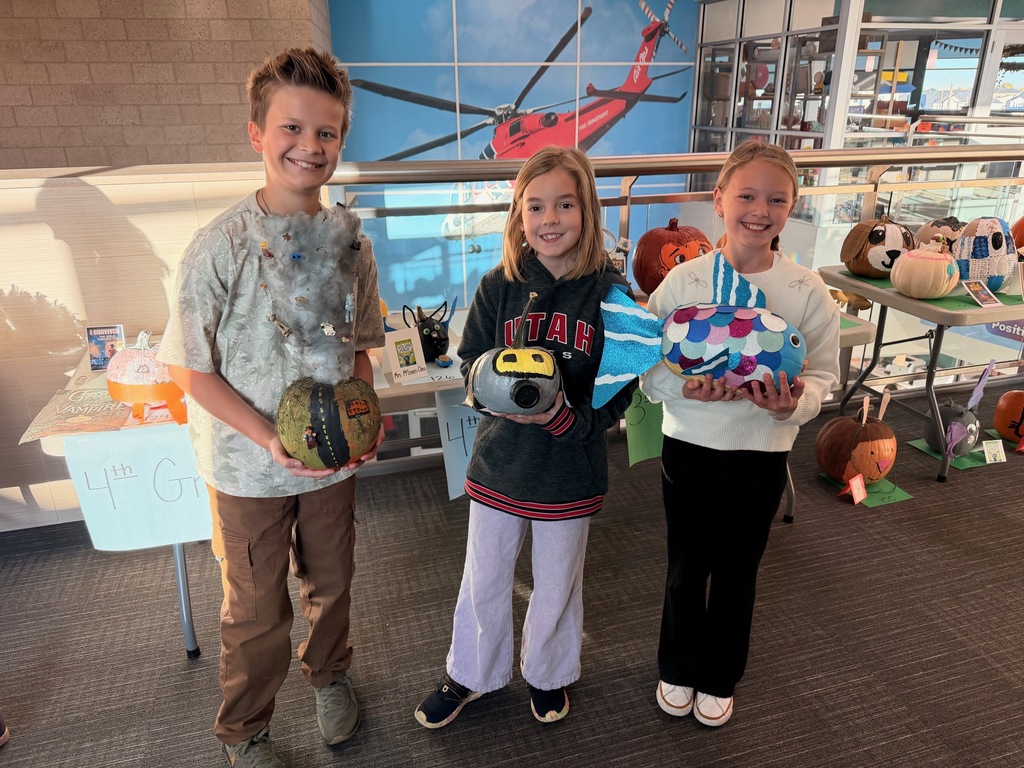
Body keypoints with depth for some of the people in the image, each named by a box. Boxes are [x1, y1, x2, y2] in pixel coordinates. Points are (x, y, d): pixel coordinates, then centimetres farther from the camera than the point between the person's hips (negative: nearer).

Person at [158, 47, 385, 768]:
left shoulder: (350, 240, -4)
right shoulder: (221, 245, -17)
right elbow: (191, 369, -12)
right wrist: (271, 438, -22)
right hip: (251, 465, -3)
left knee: (331, 582, 22)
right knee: (257, 611, 14)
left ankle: (330, 674, 52)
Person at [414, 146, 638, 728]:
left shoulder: (610, 292, -13)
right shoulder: (499, 285, -8)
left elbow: (619, 391, -10)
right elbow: (471, 359, -2)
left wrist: (565, 416, -27)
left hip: (571, 471, -1)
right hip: (499, 462, 2)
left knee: (557, 587, 21)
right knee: (484, 582, 19)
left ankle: (548, 674, 50)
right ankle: (471, 675, 46)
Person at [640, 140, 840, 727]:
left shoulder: (808, 292, -9)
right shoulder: (683, 281, -9)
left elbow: (822, 376, -3)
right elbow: (650, 369, -7)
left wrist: (793, 402, -24)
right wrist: (689, 388, -27)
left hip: (762, 452, 0)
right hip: (689, 444, 0)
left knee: (737, 570, 17)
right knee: (687, 565, 17)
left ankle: (719, 678, 42)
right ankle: (677, 668, 42)